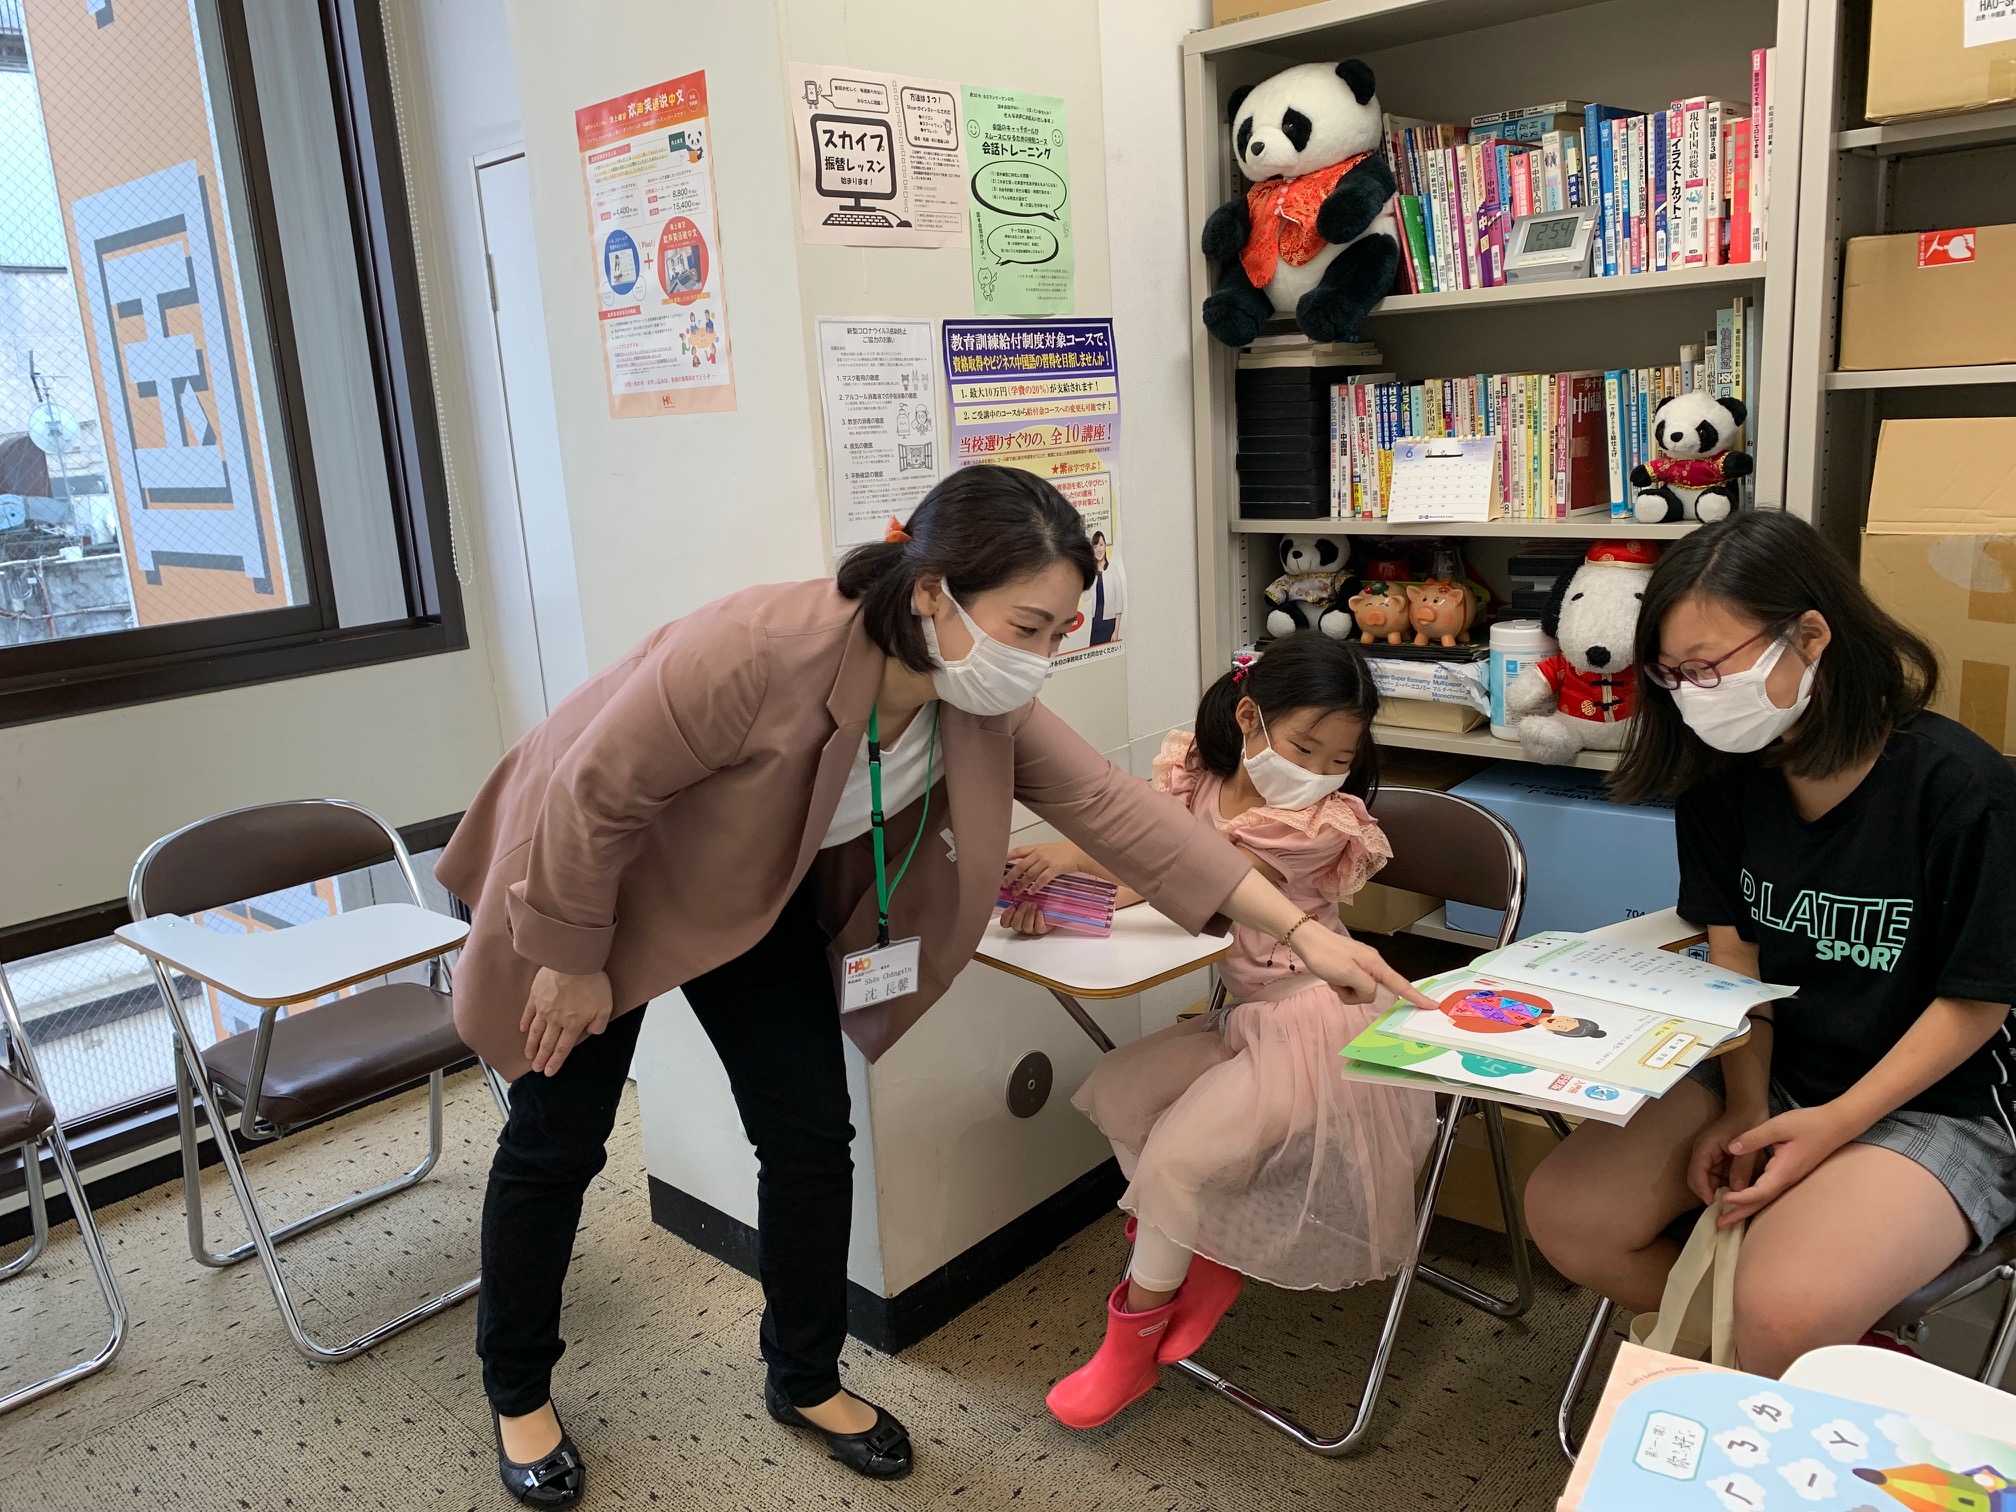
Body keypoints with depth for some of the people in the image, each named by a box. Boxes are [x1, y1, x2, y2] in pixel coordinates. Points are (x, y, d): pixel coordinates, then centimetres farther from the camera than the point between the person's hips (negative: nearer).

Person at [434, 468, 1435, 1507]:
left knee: (811, 1139, 3)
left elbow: (1114, 808, -17)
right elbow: (594, 790, -29)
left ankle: (804, 1380, 27)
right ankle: (518, 1393, 33)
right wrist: (571, 960, -17)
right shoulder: (759, 650, -39)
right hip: (591, 877, -5)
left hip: (758, 898, 5)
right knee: (558, 1143, 8)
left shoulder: (986, 704, -19)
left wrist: (1300, 932, -20)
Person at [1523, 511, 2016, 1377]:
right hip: (1766, 1075, 6)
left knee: (1785, 1312, -31)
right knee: (1567, 1216, -11)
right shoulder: (1723, 777, -2)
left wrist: (1832, 1126, -17)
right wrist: (1744, 1108, -10)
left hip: (1933, 1104, -6)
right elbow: (1734, 953, 1)